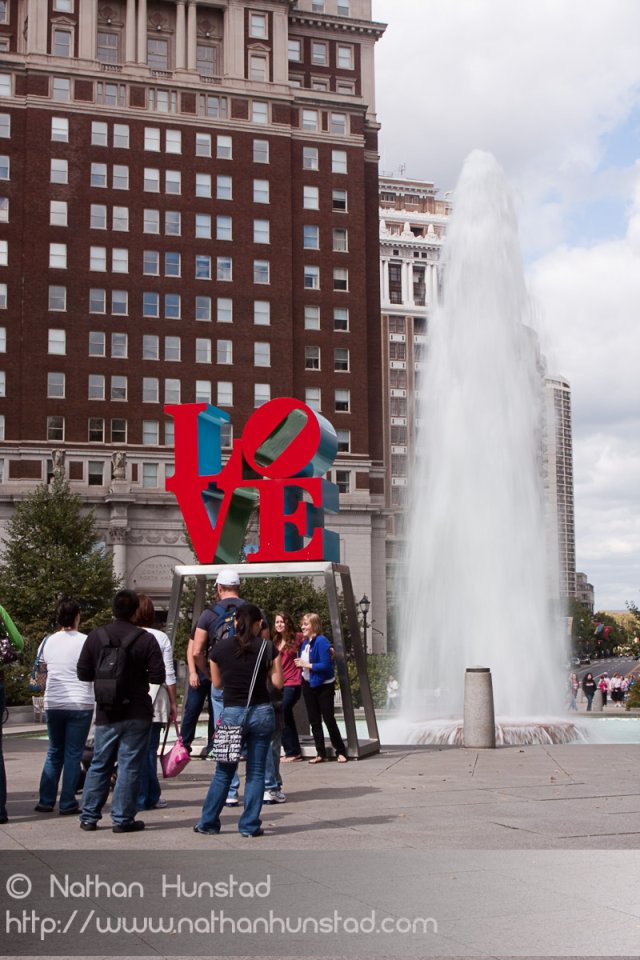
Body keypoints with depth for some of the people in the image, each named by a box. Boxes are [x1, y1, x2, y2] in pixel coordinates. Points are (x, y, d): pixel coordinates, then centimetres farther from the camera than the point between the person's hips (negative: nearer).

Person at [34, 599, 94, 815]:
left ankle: (45, 801, 13)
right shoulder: (86, 641, -8)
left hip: (53, 704, 4)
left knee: (54, 752, 15)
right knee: (73, 754, 3)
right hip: (80, 704, -4)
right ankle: (67, 803, 3)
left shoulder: (48, 642, 4)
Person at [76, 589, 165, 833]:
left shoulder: (95, 637, -1)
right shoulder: (146, 639, -9)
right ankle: (122, 819, 4)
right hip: (137, 714, -3)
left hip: (106, 714, 3)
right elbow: (158, 676, -10)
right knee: (130, 766, 3)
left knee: (99, 764, 14)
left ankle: (89, 816, 17)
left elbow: (83, 673, 2)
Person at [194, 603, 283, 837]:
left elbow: (217, 683, 10)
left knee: (224, 771, 11)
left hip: (232, 713, 1)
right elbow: (278, 683, -1)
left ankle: (208, 823, 15)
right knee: (256, 771, 6)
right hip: (261, 712, -1)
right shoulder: (267, 648, -3)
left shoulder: (220, 647, 0)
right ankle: (250, 825, 7)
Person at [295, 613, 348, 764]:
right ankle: (320, 754, 15)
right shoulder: (305, 642, 6)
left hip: (323, 686, -8)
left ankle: (341, 752, 9)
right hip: (309, 685, 8)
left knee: (329, 720, -3)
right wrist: (300, 663, -1)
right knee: (314, 721, 9)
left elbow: (325, 665, -24)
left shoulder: (321, 641, -18)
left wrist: (307, 665, -19)